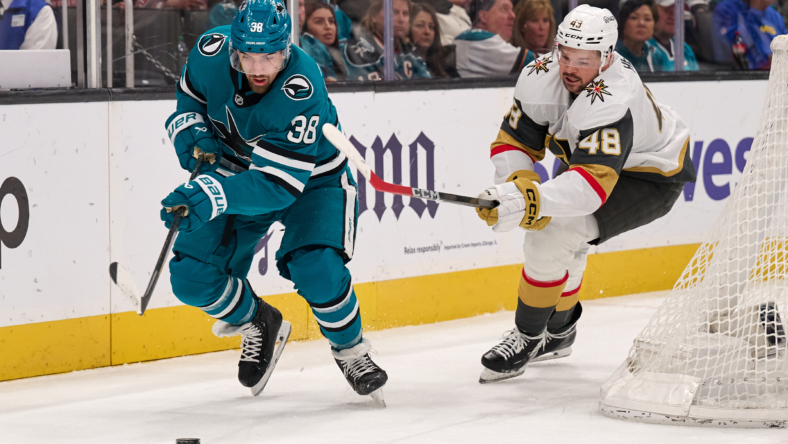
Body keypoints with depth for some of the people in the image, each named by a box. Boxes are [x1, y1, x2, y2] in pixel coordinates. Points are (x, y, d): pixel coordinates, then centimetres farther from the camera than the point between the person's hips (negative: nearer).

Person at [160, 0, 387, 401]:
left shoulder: (302, 92, -37)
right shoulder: (211, 51, -22)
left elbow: (279, 183, -41)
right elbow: (189, 94, 5)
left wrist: (211, 196, -53)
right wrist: (192, 133, -15)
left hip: (311, 177, -4)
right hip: (235, 170, 5)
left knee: (315, 270, -28)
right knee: (191, 276, -8)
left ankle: (350, 350, 3)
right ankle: (257, 324, 23)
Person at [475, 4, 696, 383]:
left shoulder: (611, 102, -40)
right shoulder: (541, 78, -19)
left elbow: (594, 184, -48)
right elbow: (513, 142, -13)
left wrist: (533, 200, -61)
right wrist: (519, 186, -33)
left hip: (652, 178, -8)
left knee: (553, 235, -21)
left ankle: (528, 337, -4)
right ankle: (559, 331, 36)